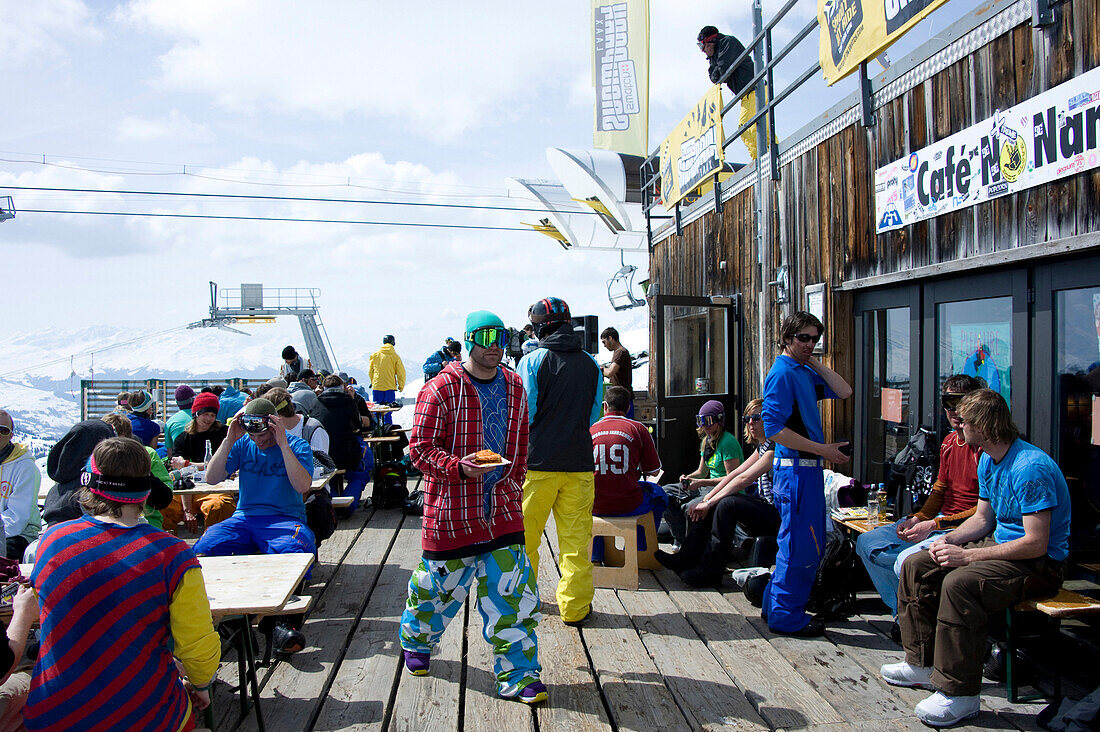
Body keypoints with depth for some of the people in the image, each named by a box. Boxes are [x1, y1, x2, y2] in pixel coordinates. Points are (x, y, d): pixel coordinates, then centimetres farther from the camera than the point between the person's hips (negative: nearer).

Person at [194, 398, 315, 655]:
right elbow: (211, 478, 1)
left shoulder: (297, 446, 1)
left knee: (297, 546, -37)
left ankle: (285, 622, -34)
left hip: (285, 519, -3)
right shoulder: (242, 445, 10)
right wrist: (229, 439, -7)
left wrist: (283, 444, -17)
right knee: (204, 547, -27)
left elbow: (303, 486, -15)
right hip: (244, 518, 3)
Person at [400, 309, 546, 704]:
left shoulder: (513, 386, 7)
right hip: (451, 510, -4)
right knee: (440, 583, 13)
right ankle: (416, 641, 44)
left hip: (501, 508, 4)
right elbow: (420, 447, -11)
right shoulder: (440, 389, -11)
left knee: (510, 590, 0)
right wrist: (459, 467, -25)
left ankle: (517, 676, 12)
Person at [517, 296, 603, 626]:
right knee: (576, 538, 8)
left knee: (524, 535, 13)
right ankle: (574, 606, 15)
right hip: (579, 462, 3)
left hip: (537, 462, -3)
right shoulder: (591, 363, 4)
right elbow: (594, 413, 12)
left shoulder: (532, 361, -7)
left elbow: (522, 414, -8)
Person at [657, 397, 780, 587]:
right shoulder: (761, 448, 15)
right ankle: (686, 559, -1)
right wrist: (707, 499, -2)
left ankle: (709, 572, -25)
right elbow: (734, 474, 9)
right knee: (698, 507, -2)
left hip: (777, 515, -9)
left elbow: (743, 479, -21)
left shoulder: (775, 448, -15)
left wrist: (709, 502, -18)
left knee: (727, 503, -32)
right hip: (762, 509, 9)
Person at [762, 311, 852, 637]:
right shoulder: (782, 373, -14)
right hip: (796, 469, -10)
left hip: (807, 468, 10)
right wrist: (822, 449, -18)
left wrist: (816, 363, 6)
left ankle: (774, 604, 28)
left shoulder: (805, 372, 15)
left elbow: (843, 392, 10)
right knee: (801, 546, -3)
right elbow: (774, 429, -21)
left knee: (796, 543, 17)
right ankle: (786, 617, 8)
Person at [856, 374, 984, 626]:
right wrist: (917, 519, 1)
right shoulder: (950, 442, 12)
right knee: (867, 544, 2)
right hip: (938, 522, 9)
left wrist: (934, 525, -20)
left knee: (906, 561, -31)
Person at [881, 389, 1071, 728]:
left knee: (959, 583, -34)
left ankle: (959, 693, -23)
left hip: (1040, 563, -10)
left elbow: (1036, 543, -26)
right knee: (915, 566, 2)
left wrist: (967, 555, -26)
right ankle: (922, 663, 11)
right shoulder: (988, 460, 8)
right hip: (1000, 544, 10)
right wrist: (950, 539, -5)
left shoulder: (1031, 468, -24)